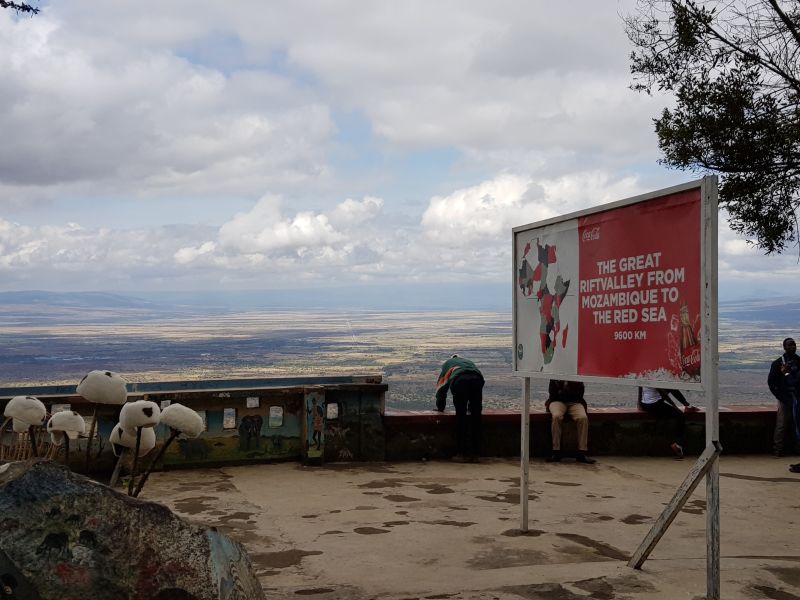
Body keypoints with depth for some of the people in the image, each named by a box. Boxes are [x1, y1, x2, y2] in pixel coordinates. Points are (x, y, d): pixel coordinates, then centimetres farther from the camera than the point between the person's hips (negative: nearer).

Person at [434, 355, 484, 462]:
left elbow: (441, 387, 35)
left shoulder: (447, 363, 37)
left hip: (460, 381, -2)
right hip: (477, 379, 3)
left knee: (461, 417, 5)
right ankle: (474, 454, 11)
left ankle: (462, 454, 4)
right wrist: (472, 408, 52)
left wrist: (440, 408, 44)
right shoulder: (469, 362, 44)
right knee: (475, 417, 9)